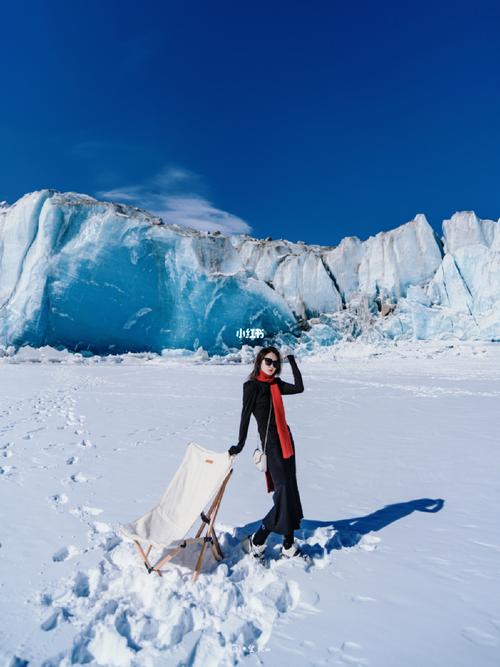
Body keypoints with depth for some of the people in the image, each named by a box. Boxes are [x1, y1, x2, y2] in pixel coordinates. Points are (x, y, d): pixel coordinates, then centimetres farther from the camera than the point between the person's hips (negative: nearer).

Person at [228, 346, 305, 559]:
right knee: (284, 494, -8)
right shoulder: (252, 385, -9)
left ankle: (288, 545, 21)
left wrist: (292, 360, 5)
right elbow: (246, 415, -11)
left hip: (286, 440, 7)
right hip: (271, 444, -7)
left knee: (290, 493, 10)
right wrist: (240, 444, -11)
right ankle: (256, 541, 7)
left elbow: (299, 388, -1)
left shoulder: (276, 383, 10)